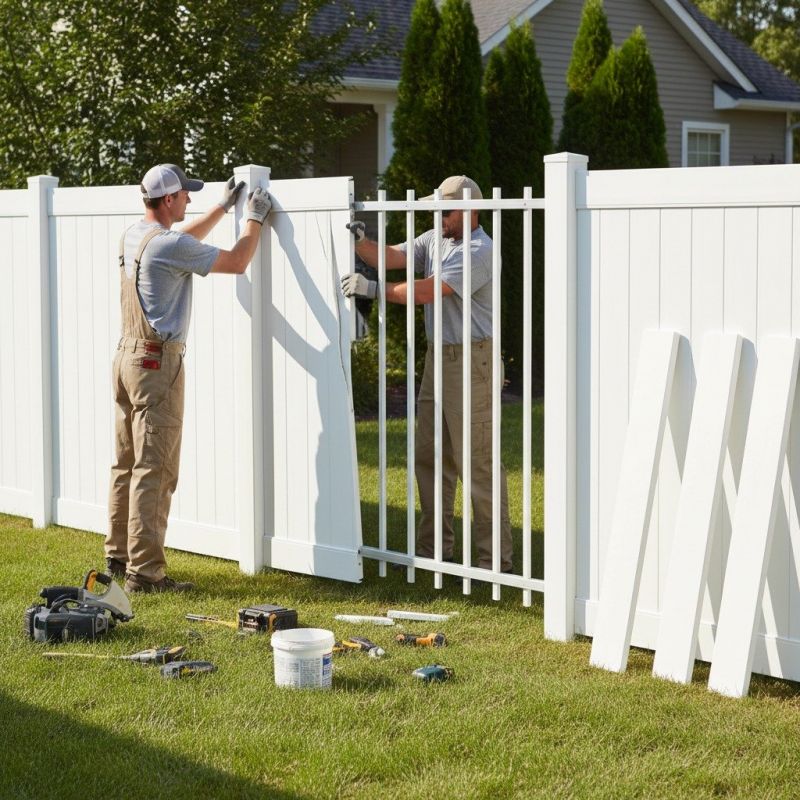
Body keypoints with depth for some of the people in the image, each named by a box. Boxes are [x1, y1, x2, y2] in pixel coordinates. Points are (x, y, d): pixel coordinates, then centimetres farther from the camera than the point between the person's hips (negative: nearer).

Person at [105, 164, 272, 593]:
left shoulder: (133, 236, 9)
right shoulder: (169, 246, -17)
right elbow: (237, 263, -9)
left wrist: (224, 206, 32)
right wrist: (254, 218, 6)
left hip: (127, 356, 9)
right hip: (158, 363, -9)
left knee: (127, 463, 15)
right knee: (154, 471, -8)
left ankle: (119, 556, 23)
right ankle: (144, 571, -8)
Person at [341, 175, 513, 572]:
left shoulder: (480, 251, -16)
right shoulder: (434, 240, 11)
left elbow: (429, 290, -24)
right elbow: (391, 258, 4)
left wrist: (373, 288, -24)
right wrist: (360, 241, -13)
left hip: (470, 360, -9)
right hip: (438, 356, 9)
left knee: (477, 462, -7)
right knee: (429, 457, 12)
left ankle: (495, 557, -2)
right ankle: (434, 546, 22)